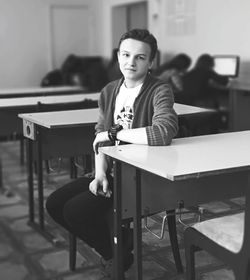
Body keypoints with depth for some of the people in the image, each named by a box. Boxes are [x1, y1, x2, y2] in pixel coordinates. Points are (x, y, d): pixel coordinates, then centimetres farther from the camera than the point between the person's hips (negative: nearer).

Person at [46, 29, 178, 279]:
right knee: (55, 204, 0)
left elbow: (164, 133, -35)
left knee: (76, 210, -19)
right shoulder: (109, 91, 7)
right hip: (111, 171, 8)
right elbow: (100, 137, 8)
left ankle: (117, 256, 9)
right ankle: (117, 239, 17)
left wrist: (113, 132, -23)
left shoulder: (159, 91, -16)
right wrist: (100, 174, -10)